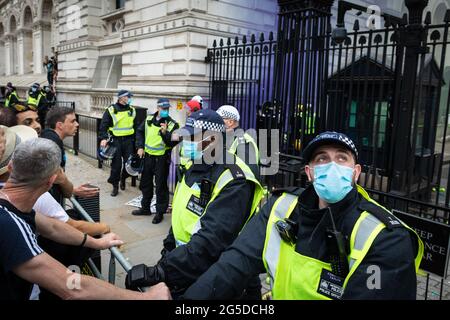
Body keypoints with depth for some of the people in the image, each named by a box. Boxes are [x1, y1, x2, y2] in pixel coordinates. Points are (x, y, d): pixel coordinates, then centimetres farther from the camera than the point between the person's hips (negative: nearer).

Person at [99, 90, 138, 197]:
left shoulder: (132, 110, 9)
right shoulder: (111, 110, -4)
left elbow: (136, 126, 15)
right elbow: (104, 126, -5)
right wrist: (103, 138, -17)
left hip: (128, 140, 3)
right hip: (116, 140, -3)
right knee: (116, 164, 1)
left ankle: (123, 178, 31)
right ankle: (115, 186, 15)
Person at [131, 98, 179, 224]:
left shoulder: (172, 124, -10)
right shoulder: (149, 119, 4)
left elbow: (172, 143, -16)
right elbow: (140, 132, 14)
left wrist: (165, 133, -32)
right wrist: (140, 147, 3)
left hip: (162, 159, -5)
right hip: (147, 156, 5)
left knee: (161, 186, 1)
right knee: (145, 183, 17)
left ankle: (160, 212, 15)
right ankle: (145, 208, 35)